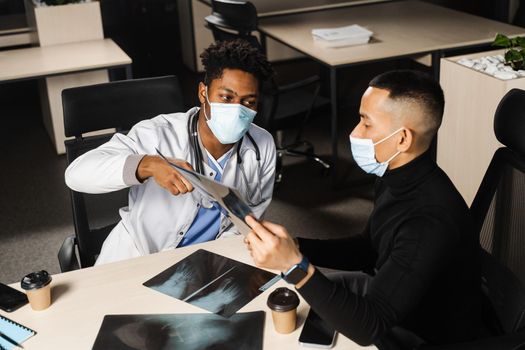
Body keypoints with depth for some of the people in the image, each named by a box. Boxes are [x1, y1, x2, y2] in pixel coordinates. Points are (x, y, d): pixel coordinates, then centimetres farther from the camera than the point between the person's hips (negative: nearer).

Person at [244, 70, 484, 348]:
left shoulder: (431, 221, -37)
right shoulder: (398, 176, -9)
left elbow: (367, 327, -34)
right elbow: (369, 248, 7)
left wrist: (295, 266, -41)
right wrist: (294, 247, -7)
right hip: (395, 298, 8)